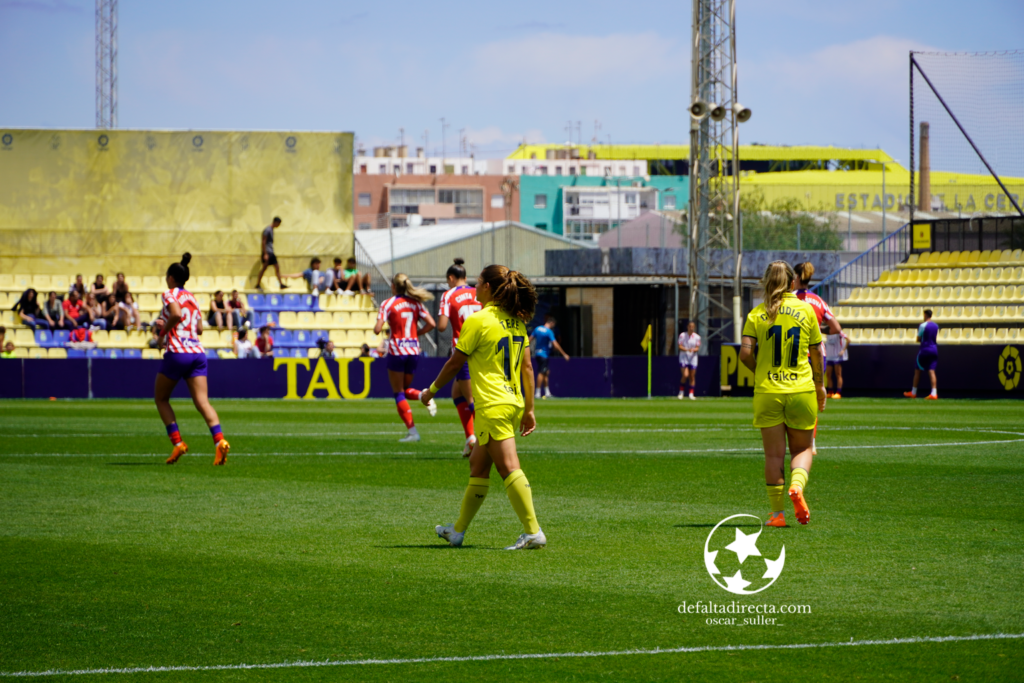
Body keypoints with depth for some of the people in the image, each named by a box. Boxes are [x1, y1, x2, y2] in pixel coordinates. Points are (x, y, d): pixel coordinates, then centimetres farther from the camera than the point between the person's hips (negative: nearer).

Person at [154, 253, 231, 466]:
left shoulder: (170, 294, -1)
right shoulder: (192, 298, 19)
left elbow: (176, 313, -21)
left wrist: (163, 331, -7)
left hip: (177, 352, -6)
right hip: (197, 352, 6)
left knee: (161, 398, 13)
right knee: (202, 401, -5)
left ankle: (177, 442, 2)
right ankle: (220, 440, -28)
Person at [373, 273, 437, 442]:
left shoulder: (388, 304, -7)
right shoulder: (415, 303, 7)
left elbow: (377, 329, -14)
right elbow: (431, 324, -1)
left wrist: (376, 327, 9)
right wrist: (415, 333, 12)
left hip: (396, 350, -5)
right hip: (414, 351, 5)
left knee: (398, 393, 3)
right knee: (405, 388, 20)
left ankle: (412, 431, -5)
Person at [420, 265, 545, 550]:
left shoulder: (478, 320, -10)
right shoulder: (516, 321, 11)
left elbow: (455, 362, -3)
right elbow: (527, 367, 11)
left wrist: (431, 390, 11)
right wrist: (529, 409, 16)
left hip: (493, 405, -8)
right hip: (513, 403, 8)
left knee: (509, 468, -11)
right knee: (478, 465, 17)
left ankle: (533, 531, -18)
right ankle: (459, 530, 27)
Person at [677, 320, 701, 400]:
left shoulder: (697, 337, 3)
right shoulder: (682, 335, -1)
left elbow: (697, 348, 0)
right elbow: (680, 346, -6)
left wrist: (693, 349, -23)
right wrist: (687, 349, -24)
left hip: (693, 358, 2)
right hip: (683, 357, -2)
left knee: (692, 377, 3)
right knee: (685, 375, -15)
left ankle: (691, 394, 10)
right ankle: (681, 392, 3)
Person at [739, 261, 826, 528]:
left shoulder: (757, 314, -2)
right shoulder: (806, 310, 0)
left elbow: (745, 354, -9)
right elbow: (817, 353, 4)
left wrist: (760, 372, 11)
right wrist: (819, 384, 18)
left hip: (768, 392, 0)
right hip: (801, 390, 0)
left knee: (774, 454, 5)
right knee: (802, 449, 12)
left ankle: (777, 513, 5)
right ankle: (797, 486, -17)